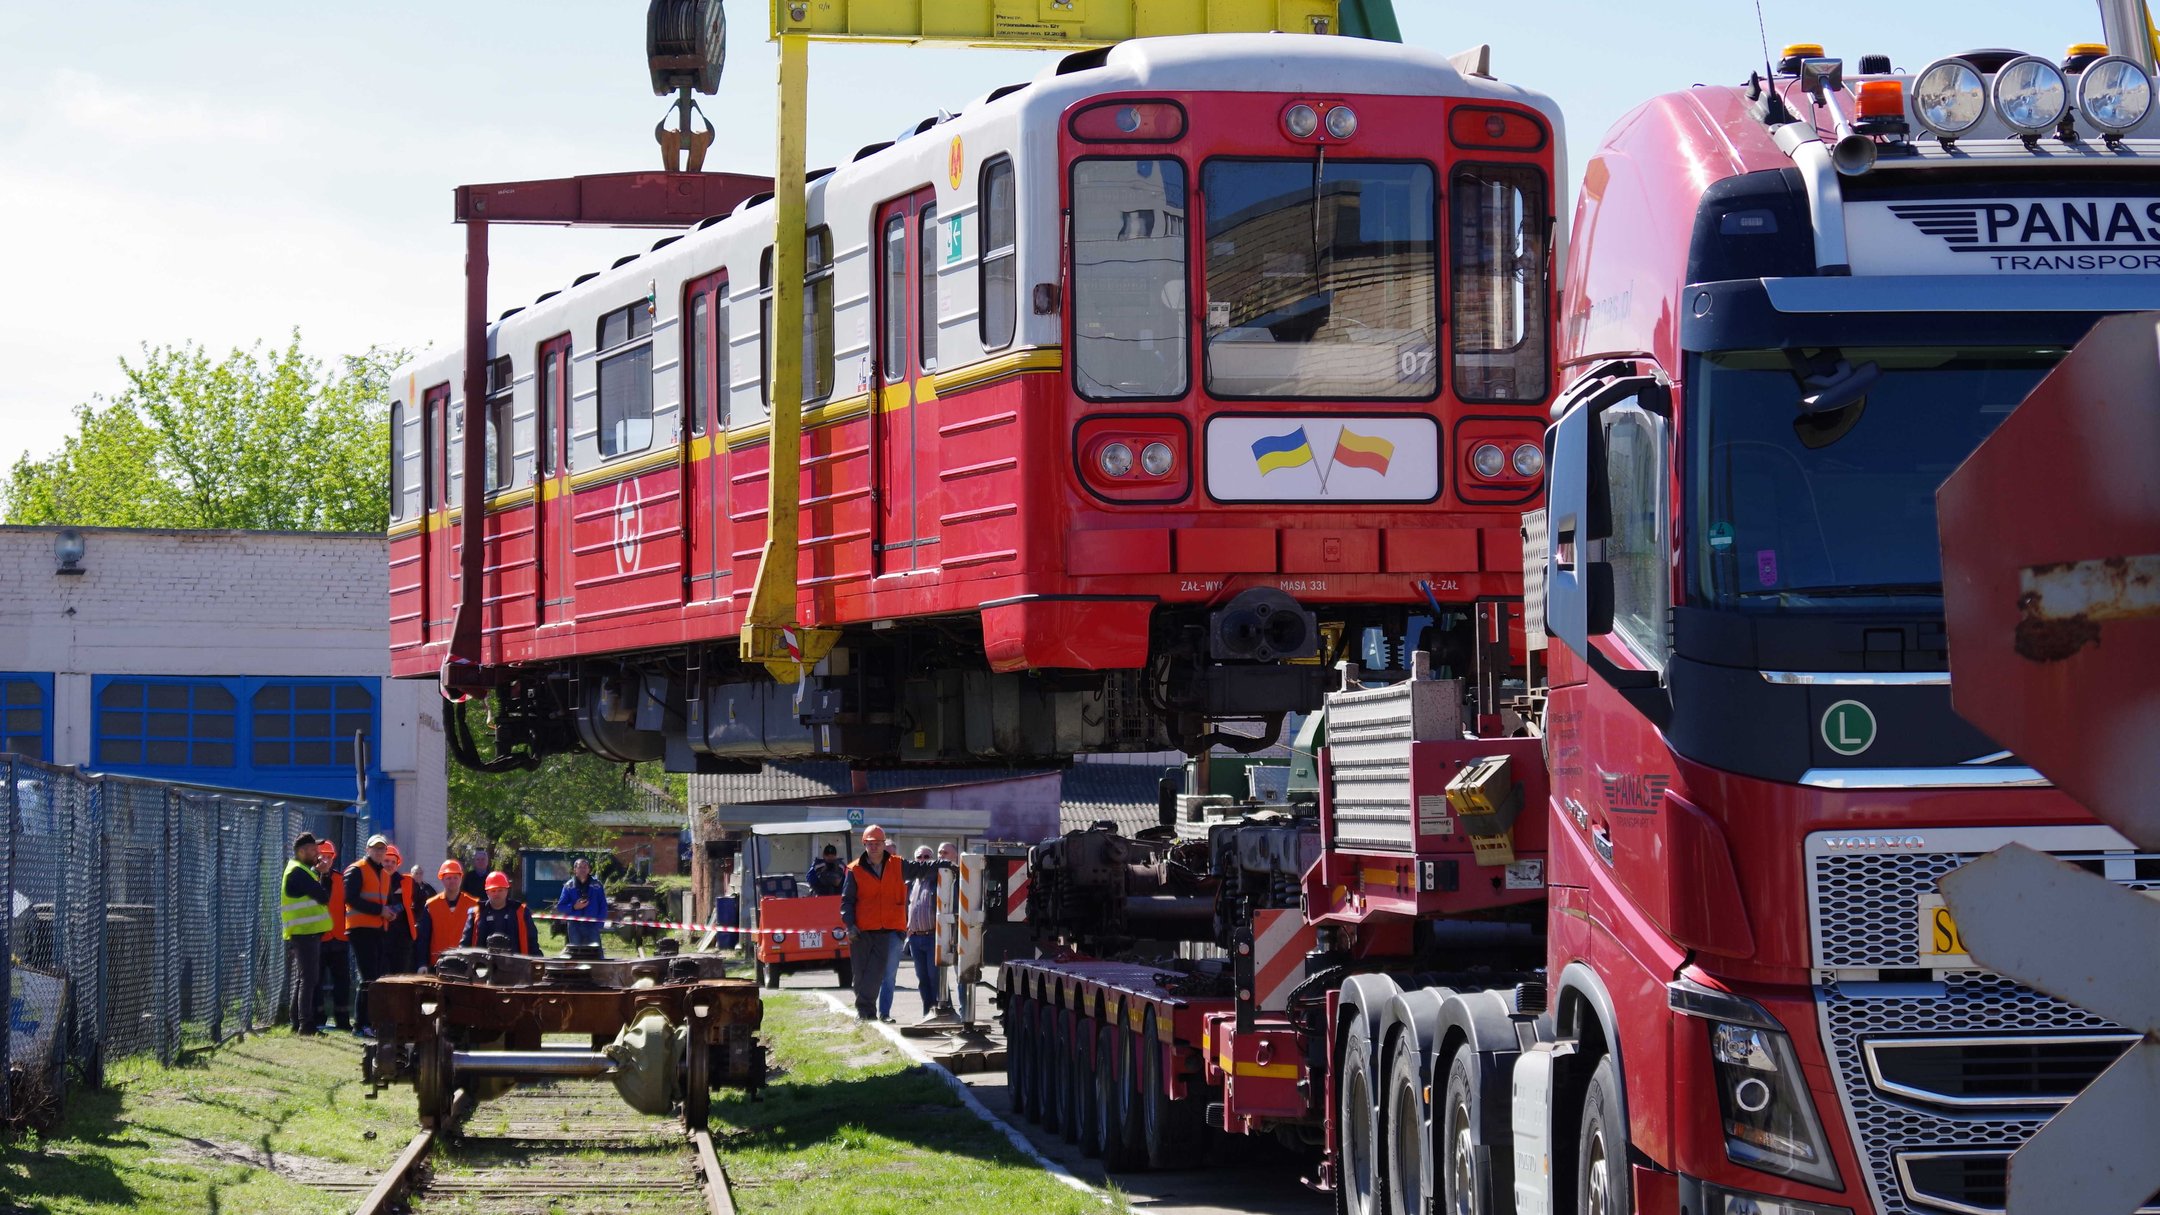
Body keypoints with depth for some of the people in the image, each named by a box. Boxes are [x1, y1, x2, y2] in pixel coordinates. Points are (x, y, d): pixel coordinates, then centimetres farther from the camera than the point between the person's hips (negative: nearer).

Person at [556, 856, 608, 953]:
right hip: (574, 926, 1)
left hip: (592, 926, -1)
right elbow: (560, 907, 4)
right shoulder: (569, 886, 6)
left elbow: (603, 906, 6)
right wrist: (574, 907, -13)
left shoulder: (596, 885, 5)